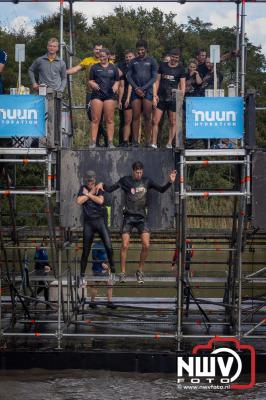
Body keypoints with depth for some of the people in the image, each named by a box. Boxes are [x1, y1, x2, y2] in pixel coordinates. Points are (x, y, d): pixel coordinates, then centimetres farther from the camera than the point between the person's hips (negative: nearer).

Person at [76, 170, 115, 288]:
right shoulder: (83, 189, 9)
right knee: (86, 250, 2)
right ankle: (82, 276, 11)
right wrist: (90, 193, -4)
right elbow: (79, 201, -8)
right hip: (88, 222, 1)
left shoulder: (99, 189, 7)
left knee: (109, 247, -11)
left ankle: (113, 270, 3)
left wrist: (88, 194, -4)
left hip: (100, 220, 0)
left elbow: (100, 201, -11)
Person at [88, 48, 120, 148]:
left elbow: (117, 81, 16)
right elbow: (90, 81, 11)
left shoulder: (113, 68, 13)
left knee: (110, 120, -2)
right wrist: (92, 84, -11)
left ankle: (110, 142, -1)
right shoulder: (94, 67, 12)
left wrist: (116, 86, -6)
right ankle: (93, 142, -7)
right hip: (97, 95, 0)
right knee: (95, 119, -6)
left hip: (110, 95, 0)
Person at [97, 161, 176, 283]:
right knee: (125, 246, -8)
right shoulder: (125, 181, -1)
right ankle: (123, 273, 4)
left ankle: (140, 271, 10)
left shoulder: (146, 181, 6)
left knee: (146, 246, -8)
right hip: (128, 217, -2)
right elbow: (110, 189, -3)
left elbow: (162, 190, 10)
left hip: (141, 217, 2)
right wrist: (102, 185, -23)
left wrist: (170, 182, -6)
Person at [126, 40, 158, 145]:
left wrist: (143, 88, -8)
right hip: (136, 91, 2)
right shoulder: (133, 61, 13)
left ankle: (148, 141, -4)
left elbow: (154, 77, 1)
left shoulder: (151, 61, 6)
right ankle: (135, 141, -3)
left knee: (147, 117, -4)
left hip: (147, 91, -2)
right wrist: (136, 88, -5)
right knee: (136, 117, -2)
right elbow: (128, 76, 9)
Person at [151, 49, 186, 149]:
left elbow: (182, 84, 3)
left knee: (173, 122, 0)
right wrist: (155, 94, 0)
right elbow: (157, 81, 11)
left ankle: (169, 143, 5)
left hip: (173, 98, -1)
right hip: (161, 97, 1)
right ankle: (153, 143, -2)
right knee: (155, 121, -5)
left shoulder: (180, 69, 7)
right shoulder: (162, 66, 10)